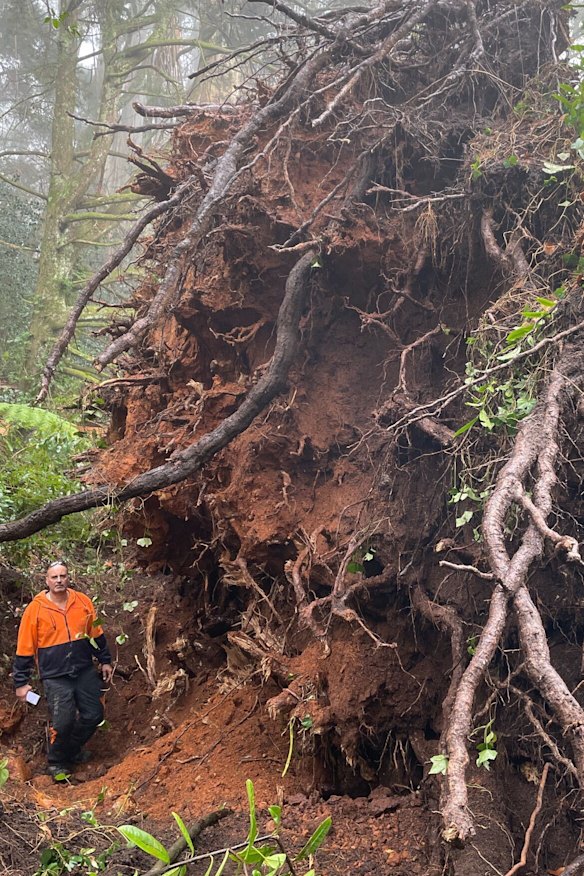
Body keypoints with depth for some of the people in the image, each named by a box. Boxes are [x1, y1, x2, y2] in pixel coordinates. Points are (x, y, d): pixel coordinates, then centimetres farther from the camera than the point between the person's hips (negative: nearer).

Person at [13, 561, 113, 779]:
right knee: (63, 722, -10)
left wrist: (105, 661, 16)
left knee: (93, 715, 6)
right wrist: (21, 683, -3)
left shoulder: (83, 602, 1)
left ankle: (73, 749, 32)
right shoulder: (35, 609, -9)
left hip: (85, 671, 4)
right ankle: (56, 763, 16)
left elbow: (96, 634, 14)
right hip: (55, 677, -4)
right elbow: (24, 649, -4)